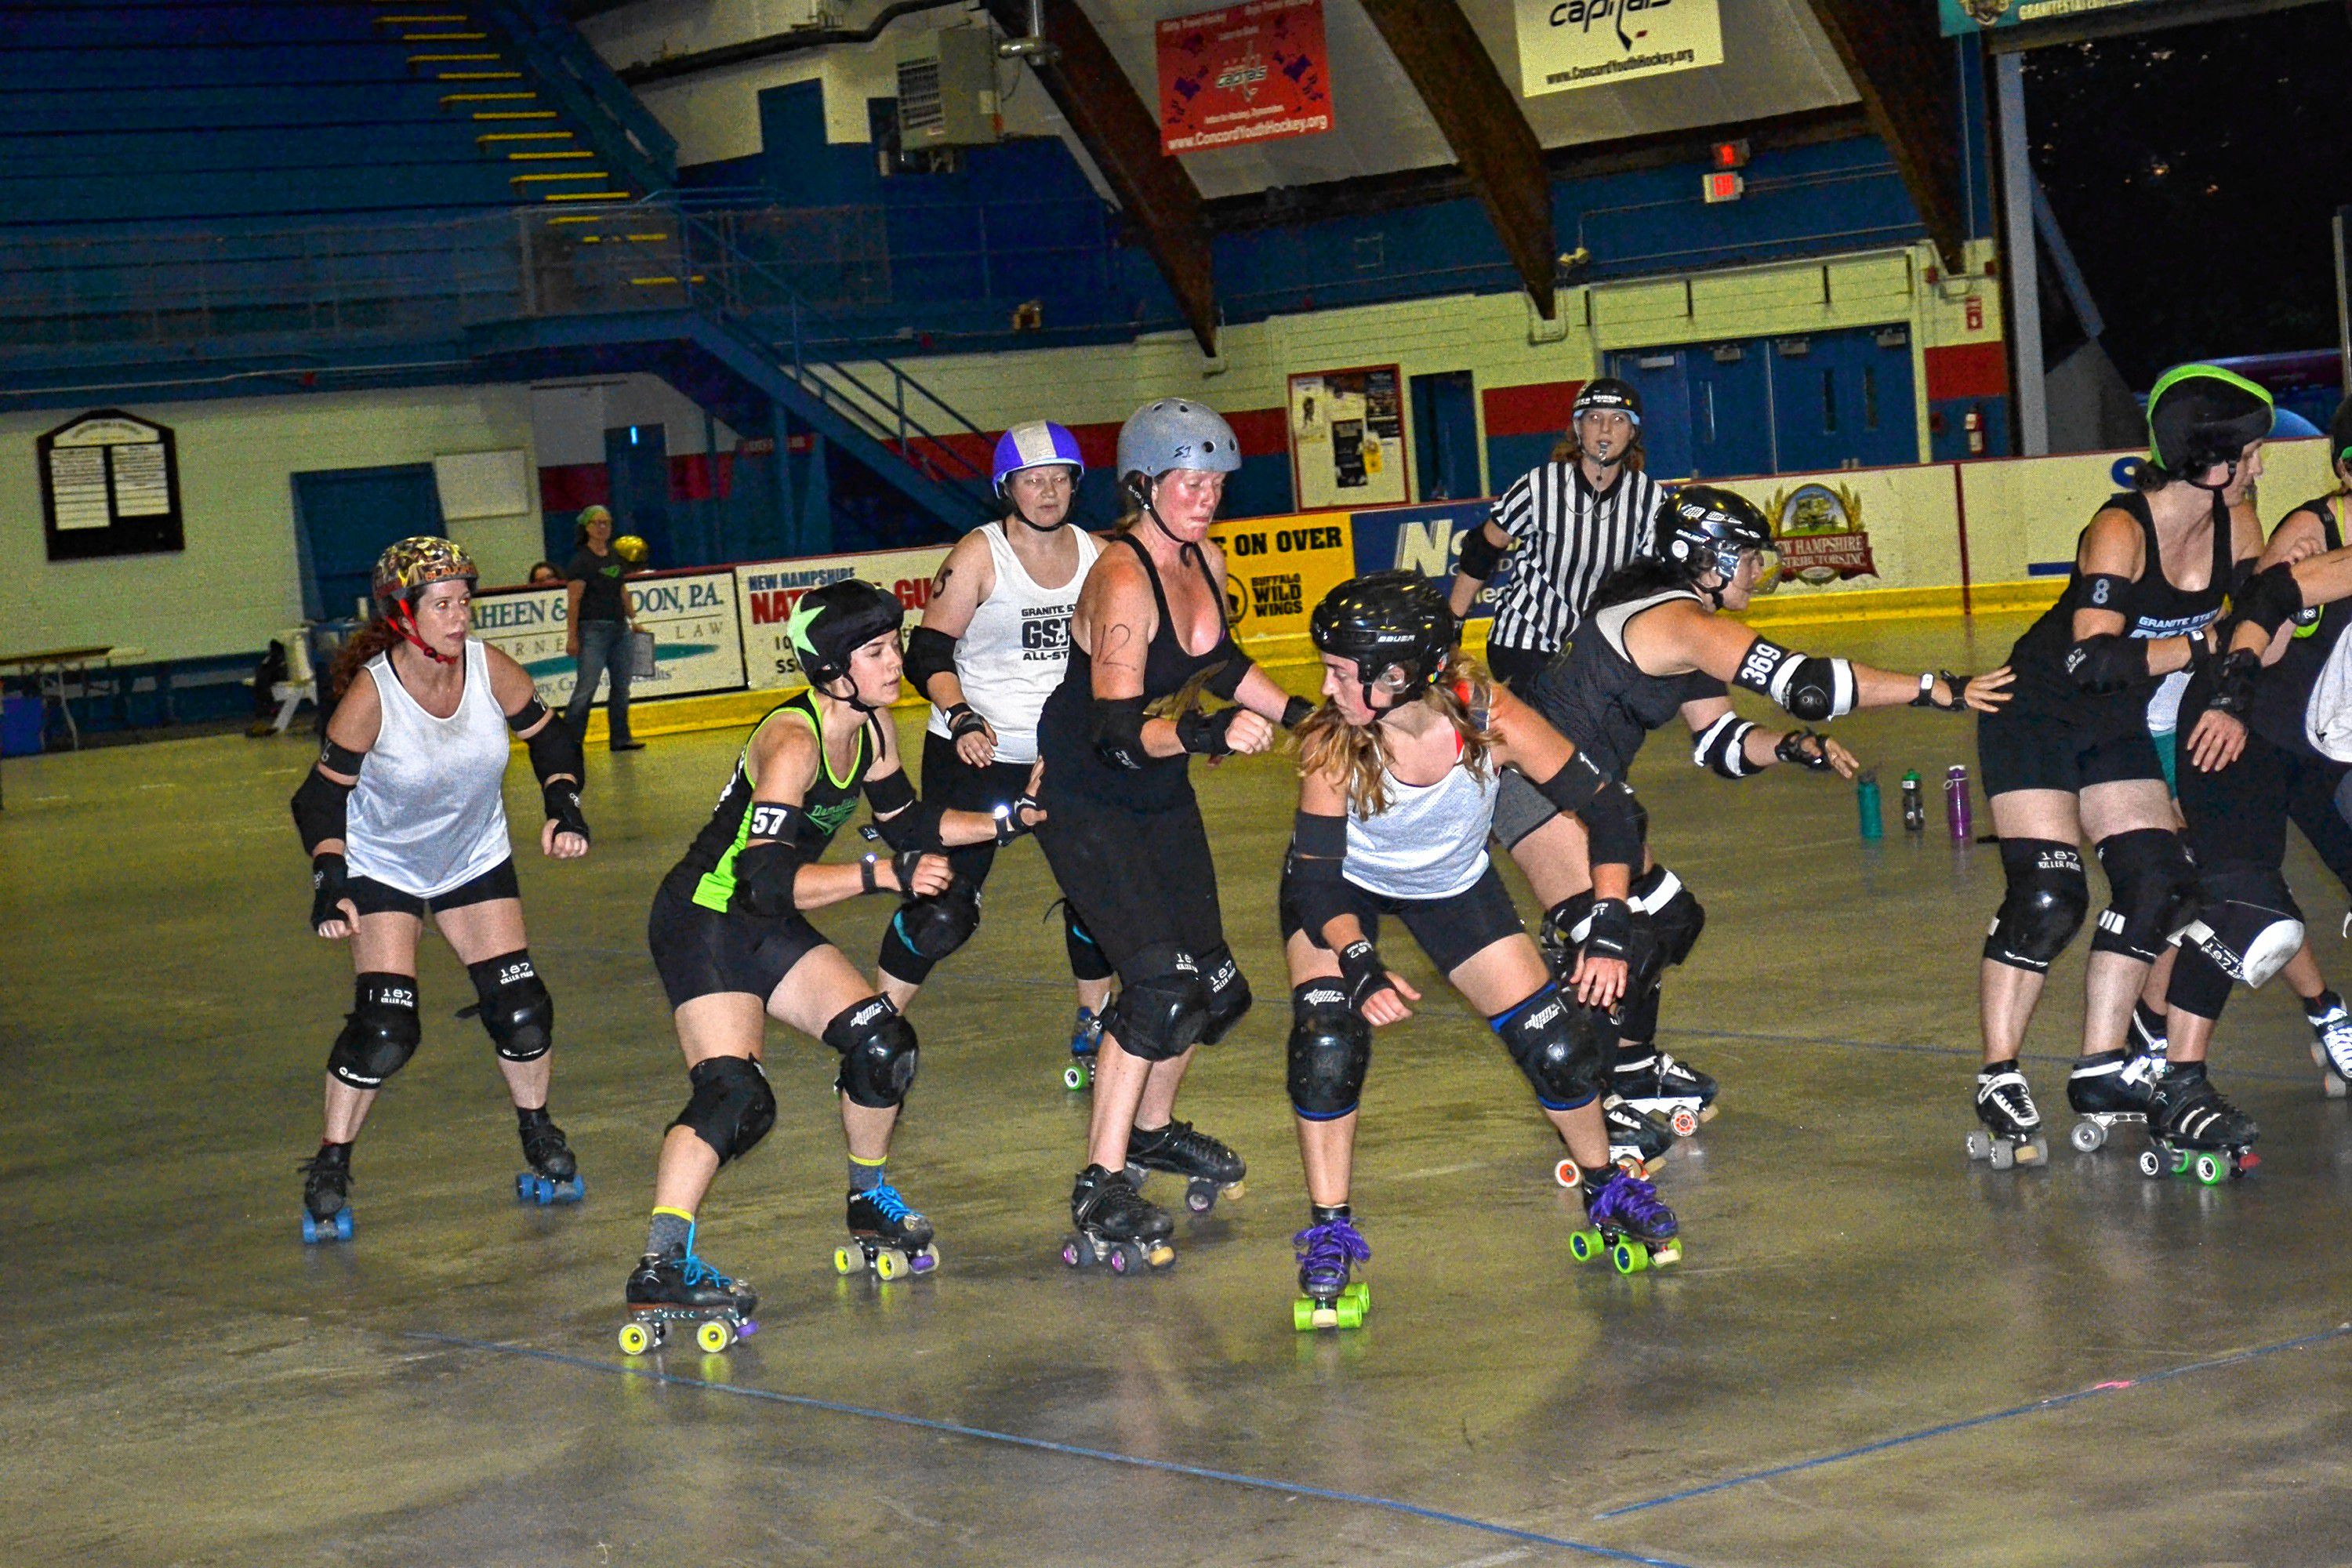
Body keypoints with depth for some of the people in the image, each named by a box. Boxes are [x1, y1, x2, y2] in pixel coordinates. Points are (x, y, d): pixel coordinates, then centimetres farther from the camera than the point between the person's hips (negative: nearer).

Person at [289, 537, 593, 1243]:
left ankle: (539, 1138, 22)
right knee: (384, 1028, -15)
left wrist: (563, 807, -19)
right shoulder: (371, 693, -26)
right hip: (381, 868, -3)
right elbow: (324, 794, -19)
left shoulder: (490, 668, -18)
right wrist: (330, 883, -30)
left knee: (522, 1010, -3)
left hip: (475, 862, 3)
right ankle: (329, 1171, 1)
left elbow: (549, 738, -3)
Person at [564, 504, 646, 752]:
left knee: (621, 685, 9)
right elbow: (574, 599, -11)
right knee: (587, 687, -11)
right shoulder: (582, 559, -8)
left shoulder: (615, 556, 13)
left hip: (619, 628, 7)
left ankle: (620, 738, 16)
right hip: (592, 628, -7)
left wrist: (632, 619, 19)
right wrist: (571, 636, -15)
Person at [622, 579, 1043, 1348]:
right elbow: (766, 877, -36)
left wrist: (1010, 819, 10)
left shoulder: (871, 726, 1)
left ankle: (871, 1207, 27)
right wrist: (882, 874, -44)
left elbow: (908, 824, 18)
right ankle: (660, 1271, -31)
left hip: (771, 927, 9)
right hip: (703, 921, -9)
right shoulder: (793, 742, -27)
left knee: (883, 1043, 4)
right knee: (735, 1095, -24)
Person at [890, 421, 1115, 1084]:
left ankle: (1093, 1028, 24)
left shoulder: (1095, 555, 4)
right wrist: (962, 718, -27)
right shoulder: (978, 556, -9)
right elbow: (927, 654, -13)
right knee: (943, 901, -7)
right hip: (976, 754, -4)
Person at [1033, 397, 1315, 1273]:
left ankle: (1152, 1130, 38)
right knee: (1160, 986, -20)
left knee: (1212, 987, 12)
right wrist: (1209, 733, -49)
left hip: (1161, 797, 8)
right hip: (1085, 800, -8)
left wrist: (1302, 714, 17)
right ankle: (1102, 1190, -13)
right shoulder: (1122, 581, -27)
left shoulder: (1206, 561, -2)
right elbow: (1120, 732, -35)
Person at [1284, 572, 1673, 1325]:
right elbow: (1318, 880, -28)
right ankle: (1329, 1237, -7)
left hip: (1455, 887, 1)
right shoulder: (1331, 743, -34)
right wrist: (1361, 968, -44)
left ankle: (1609, 1194, 25)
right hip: (1343, 893, -1)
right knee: (1327, 1043, -23)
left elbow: (1612, 811, -22)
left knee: (1559, 1044, -3)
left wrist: (1609, 934, -28)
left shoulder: (1493, 720, -33)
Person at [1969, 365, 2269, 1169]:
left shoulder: (2234, 521, -5)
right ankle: (1998, 1087, -9)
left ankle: (2101, 1073, 8)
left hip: (2116, 726, 8)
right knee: (2046, 898, -17)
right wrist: (2203, 647, -29)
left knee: (2156, 884, -1)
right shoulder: (2120, 530, -26)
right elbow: (2094, 658, -35)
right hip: (2037, 715, -8)